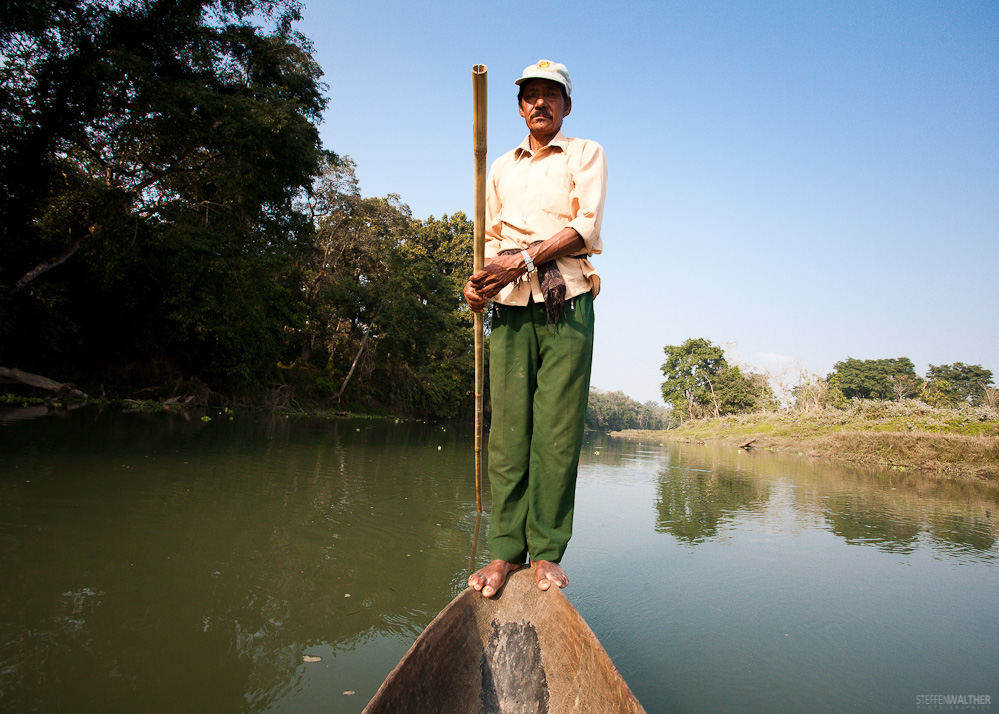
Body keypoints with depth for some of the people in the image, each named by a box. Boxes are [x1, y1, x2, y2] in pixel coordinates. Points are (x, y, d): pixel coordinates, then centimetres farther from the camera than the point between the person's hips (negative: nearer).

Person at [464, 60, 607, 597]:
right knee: (508, 426, -3)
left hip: (566, 297, -3)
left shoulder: (585, 154, 13)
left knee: (557, 428, -7)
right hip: (510, 302, 3)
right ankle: (505, 549, 3)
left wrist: (523, 261, -14)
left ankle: (547, 552, 2)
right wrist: (481, 280, 1)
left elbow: (586, 226, -2)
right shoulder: (501, 167, 25)